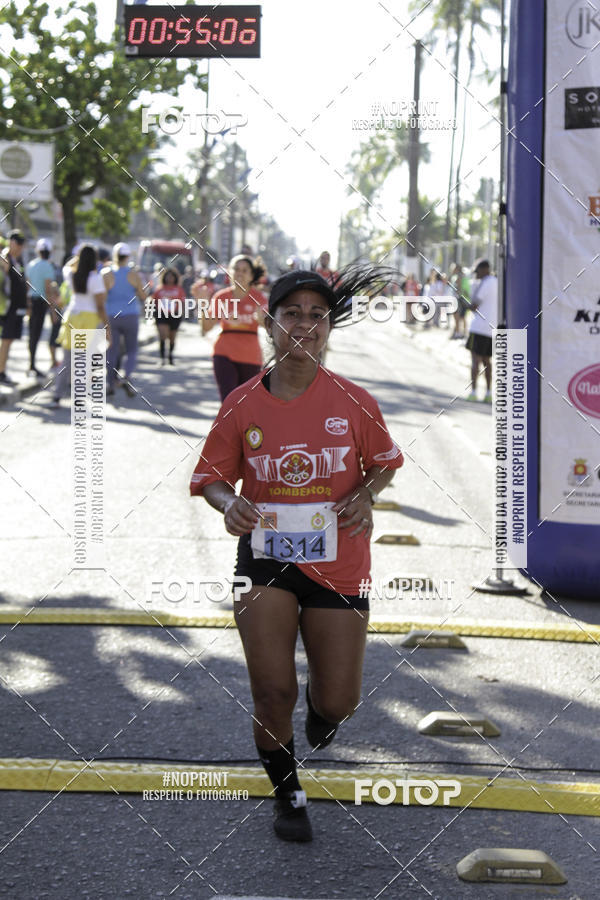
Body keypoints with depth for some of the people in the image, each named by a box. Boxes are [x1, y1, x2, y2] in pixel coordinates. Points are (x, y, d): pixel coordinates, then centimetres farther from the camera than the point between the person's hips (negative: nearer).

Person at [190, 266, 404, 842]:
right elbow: (212, 476, 5)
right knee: (272, 692, -10)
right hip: (265, 556, 0)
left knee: (338, 703, 4)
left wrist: (366, 494, -12)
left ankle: (320, 701, 45)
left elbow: (385, 462, 9)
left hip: (338, 564, 1)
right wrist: (229, 503, -17)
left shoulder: (353, 403, -5)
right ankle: (287, 793, 18)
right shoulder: (242, 405, -5)